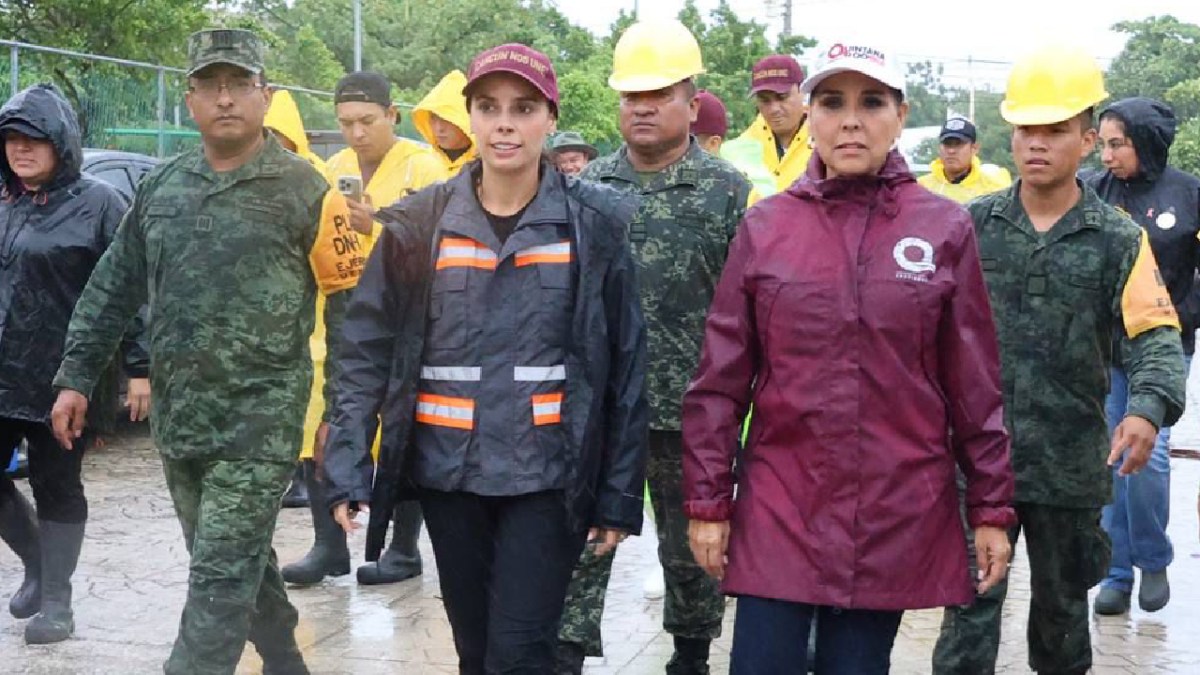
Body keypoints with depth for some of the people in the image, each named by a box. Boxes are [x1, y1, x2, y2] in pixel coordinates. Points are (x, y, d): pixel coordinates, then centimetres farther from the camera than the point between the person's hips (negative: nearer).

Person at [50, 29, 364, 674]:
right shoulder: (159, 187, 8)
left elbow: (349, 302, -4)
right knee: (238, 561, 18)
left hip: (259, 421, -5)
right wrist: (75, 376, 11)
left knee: (221, 577, -5)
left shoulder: (303, 190, -7)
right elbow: (112, 287, 14)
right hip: (177, 418, 6)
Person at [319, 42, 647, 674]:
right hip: (447, 469, 2)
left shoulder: (595, 223, -3)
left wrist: (620, 493, -3)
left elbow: (625, 366, -1)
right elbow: (367, 349, 2)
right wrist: (346, 467, -7)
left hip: (546, 474, -2)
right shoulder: (419, 223, 0)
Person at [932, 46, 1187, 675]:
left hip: (1070, 464, 0)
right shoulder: (974, 225, 1)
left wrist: (1148, 407, -29)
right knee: (970, 608, 1)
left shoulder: (1119, 240, -2)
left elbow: (1155, 335, -10)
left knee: (1062, 607, 19)